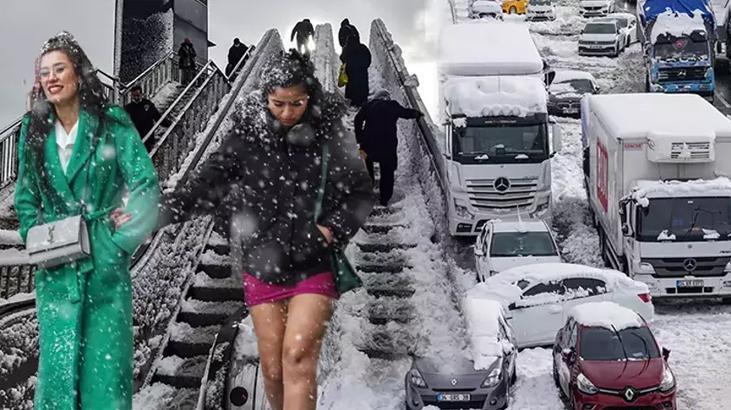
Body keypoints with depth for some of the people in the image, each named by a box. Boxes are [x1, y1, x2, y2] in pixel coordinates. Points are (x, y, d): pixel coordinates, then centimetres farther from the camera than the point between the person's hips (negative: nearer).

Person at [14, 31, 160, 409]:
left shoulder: (111, 124, -4)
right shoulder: (34, 131, 7)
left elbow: (146, 183, -7)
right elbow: (25, 196, 15)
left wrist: (121, 238, -11)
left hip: (104, 263, -2)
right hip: (57, 268, 3)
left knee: (107, 357, -1)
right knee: (59, 357, 1)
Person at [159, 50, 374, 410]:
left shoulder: (332, 133, -4)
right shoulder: (247, 134, -3)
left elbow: (362, 194, 4)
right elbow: (208, 187, -4)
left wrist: (334, 229, -12)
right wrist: (159, 212, -18)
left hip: (314, 264, -2)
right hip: (263, 264, 2)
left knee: (297, 357, -15)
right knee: (273, 368, 7)